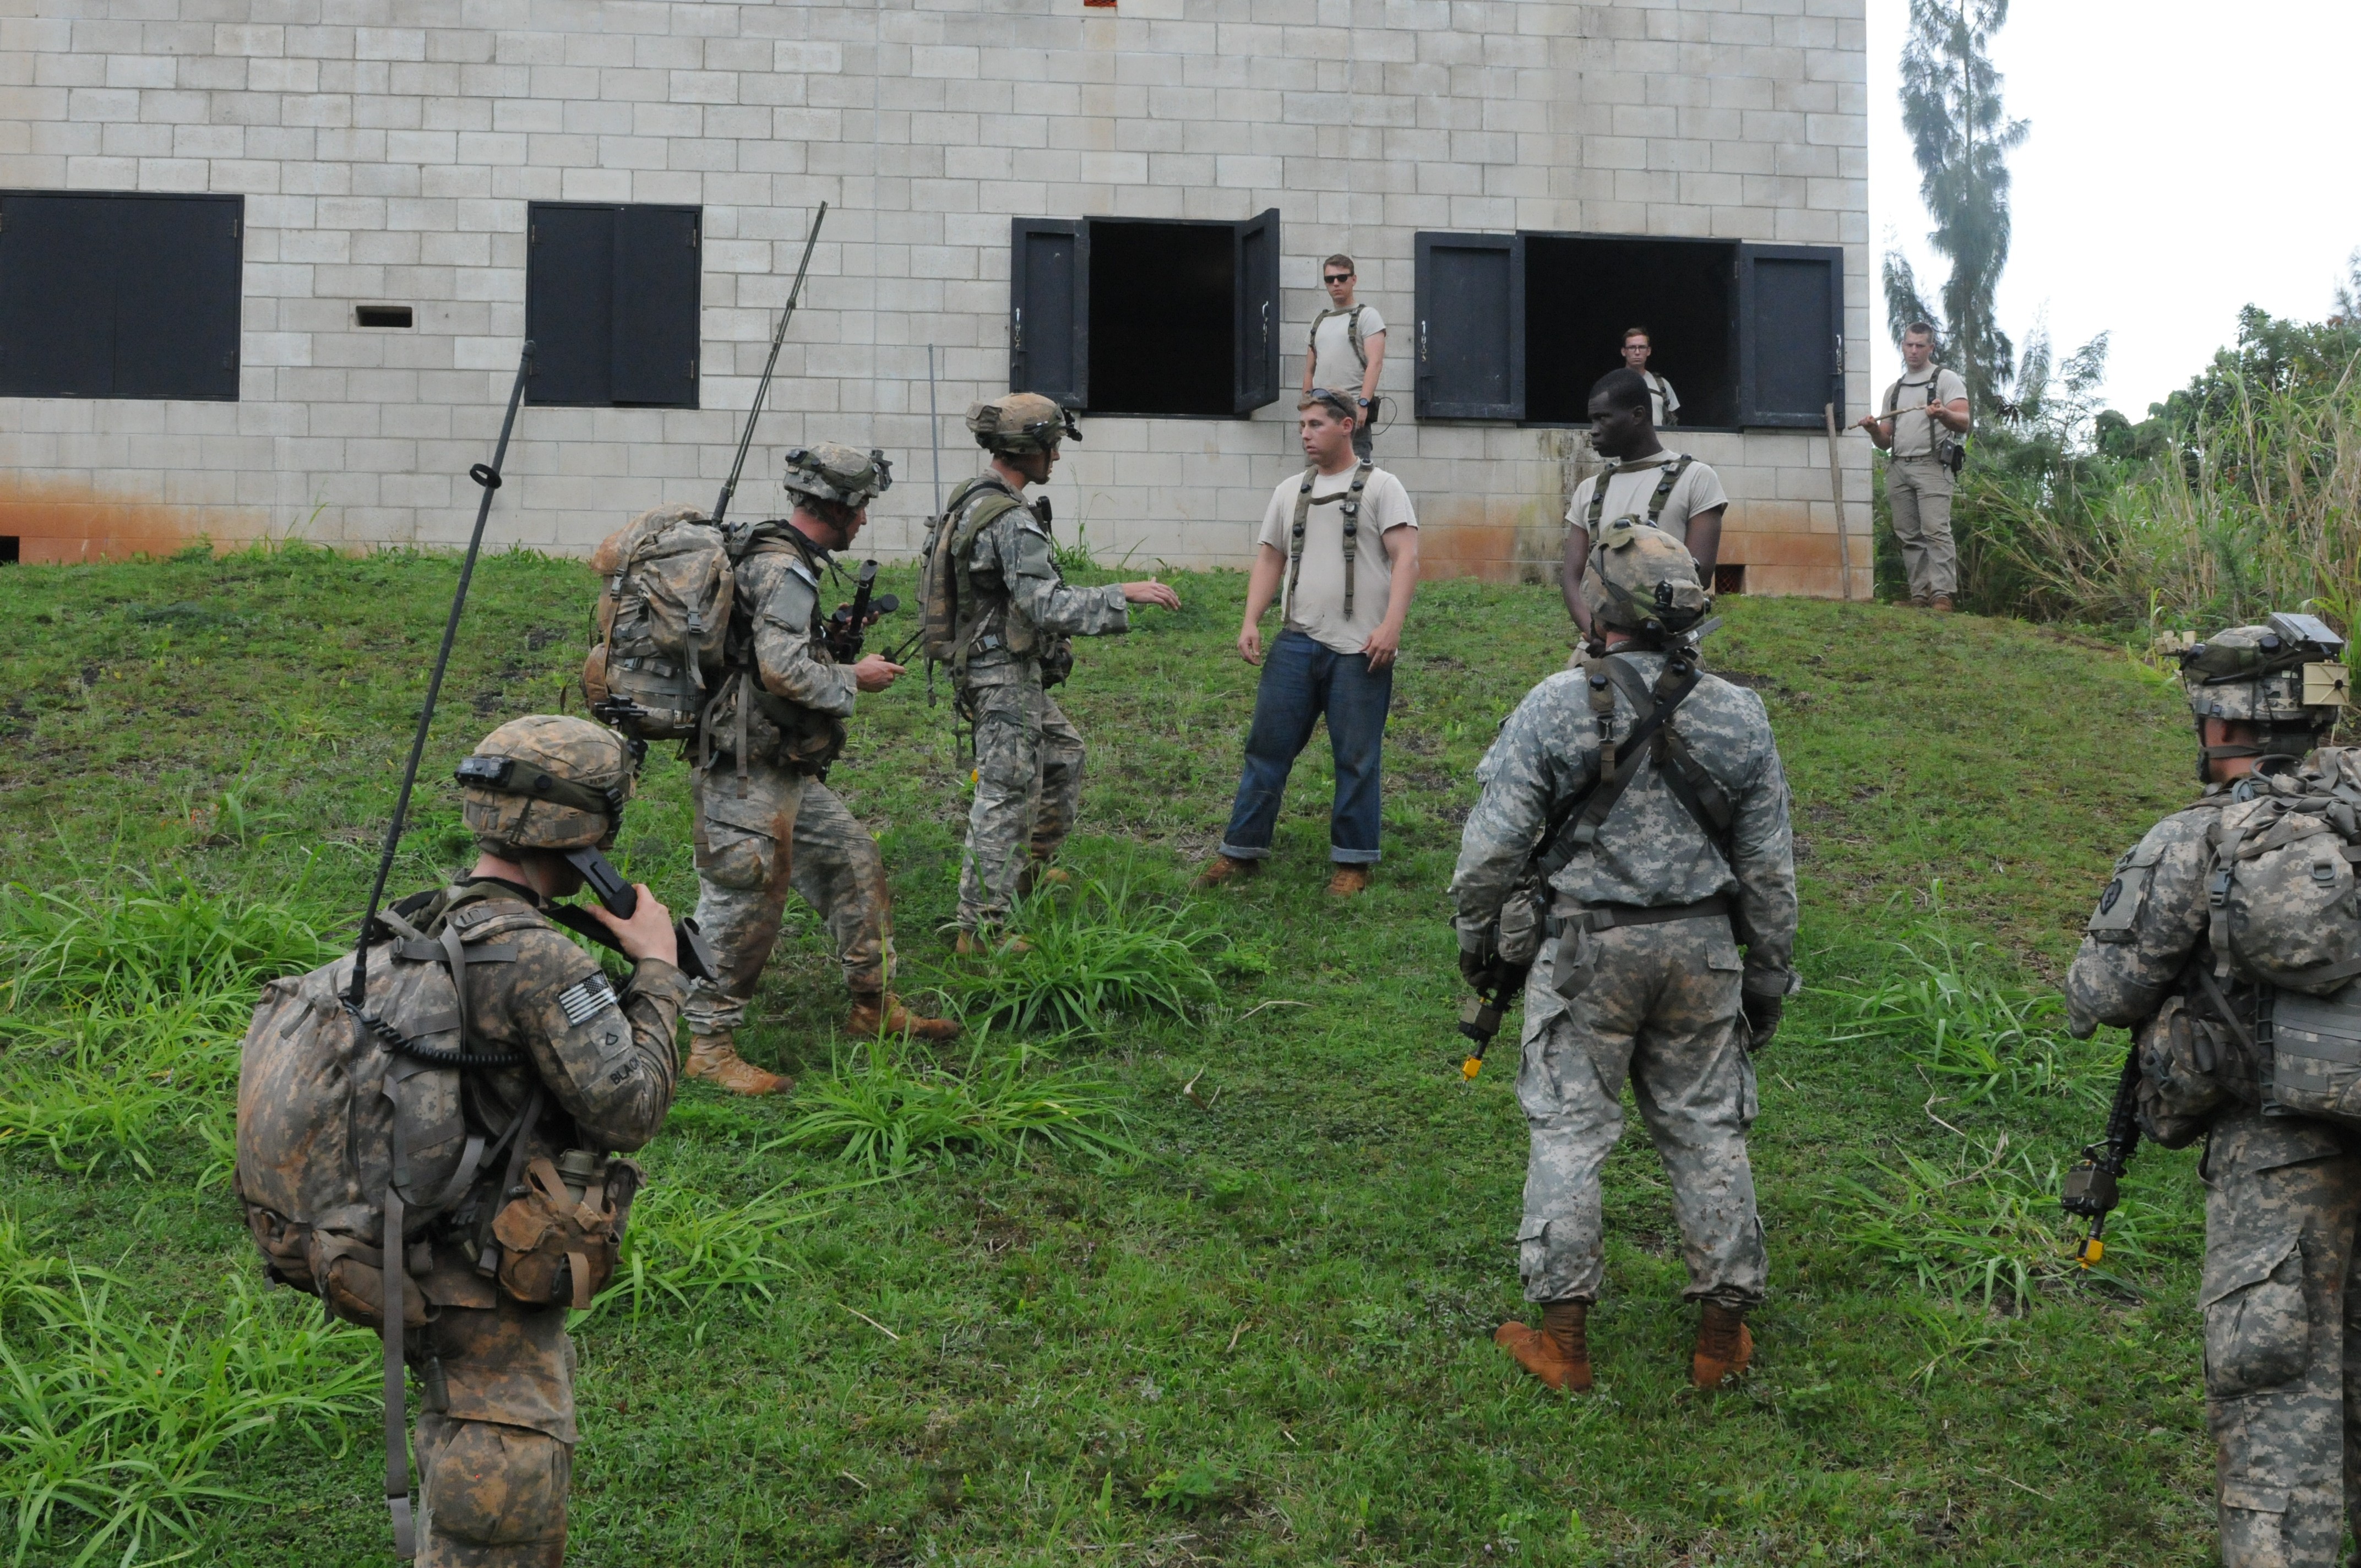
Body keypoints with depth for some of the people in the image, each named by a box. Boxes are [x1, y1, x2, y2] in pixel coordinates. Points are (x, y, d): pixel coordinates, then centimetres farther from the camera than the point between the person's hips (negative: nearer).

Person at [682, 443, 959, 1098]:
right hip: (749, 772, -11)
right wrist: (854, 678, -12)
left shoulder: (779, 560, 15)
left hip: (787, 770, 11)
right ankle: (708, 1045, 2)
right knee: (743, 907, -6)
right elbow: (783, 669, -27)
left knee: (854, 861, 14)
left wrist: (838, 639, 17)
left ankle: (874, 1003, 24)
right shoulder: (785, 570, -17)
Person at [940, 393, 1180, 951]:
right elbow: (1045, 605, -29)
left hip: (1002, 666, 11)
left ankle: (1032, 868, 38)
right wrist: (1124, 594, -26)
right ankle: (981, 927, -2)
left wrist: (1053, 640, 26)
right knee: (1006, 796, -6)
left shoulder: (971, 499, 9)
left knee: (1063, 754, 27)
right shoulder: (1013, 520, -23)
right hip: (1005, 675, -11)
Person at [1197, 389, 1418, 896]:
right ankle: (1242, 851, 12)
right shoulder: (1290, 491, 15)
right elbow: (1270, 559, 16)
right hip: (1297, 643, 5)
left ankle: (1353, 863, 12)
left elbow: (1406, 557, -9)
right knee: (1267, 747, 5)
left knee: (1356, 759, 3)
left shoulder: (1380, 487, -1)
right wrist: (1251, 622, 4)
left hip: (1360, 649, -5)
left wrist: (1391, 625, -21)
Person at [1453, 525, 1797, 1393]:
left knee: (1569, 1130, 5)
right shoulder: (1739, 716, 1)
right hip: (1703, 947, 3)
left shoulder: (1555, 706, -10)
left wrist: (1476, 933, 7)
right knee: (1707, 1132, 11)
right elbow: (1769, 868, 5)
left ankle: (1563, 1336, 10)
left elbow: (1496, 841, -9)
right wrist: (1768, 977, 14)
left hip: (1587, 946, -3)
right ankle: (1723, 1330, 19)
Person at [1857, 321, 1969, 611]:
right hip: (1899, 468, 6)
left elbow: (1963, 423, -6)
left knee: (1936, 530, -17)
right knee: (1909, 536, 1)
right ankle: (1920, 596, 2)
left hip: (1931, 465, -6)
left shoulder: (1947, 380, 8)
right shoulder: (1893, 390, 25)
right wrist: (1874, 430, 0)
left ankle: (1942, 595, -23)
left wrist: (1942, 414, -28)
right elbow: (1885, 442, 23)